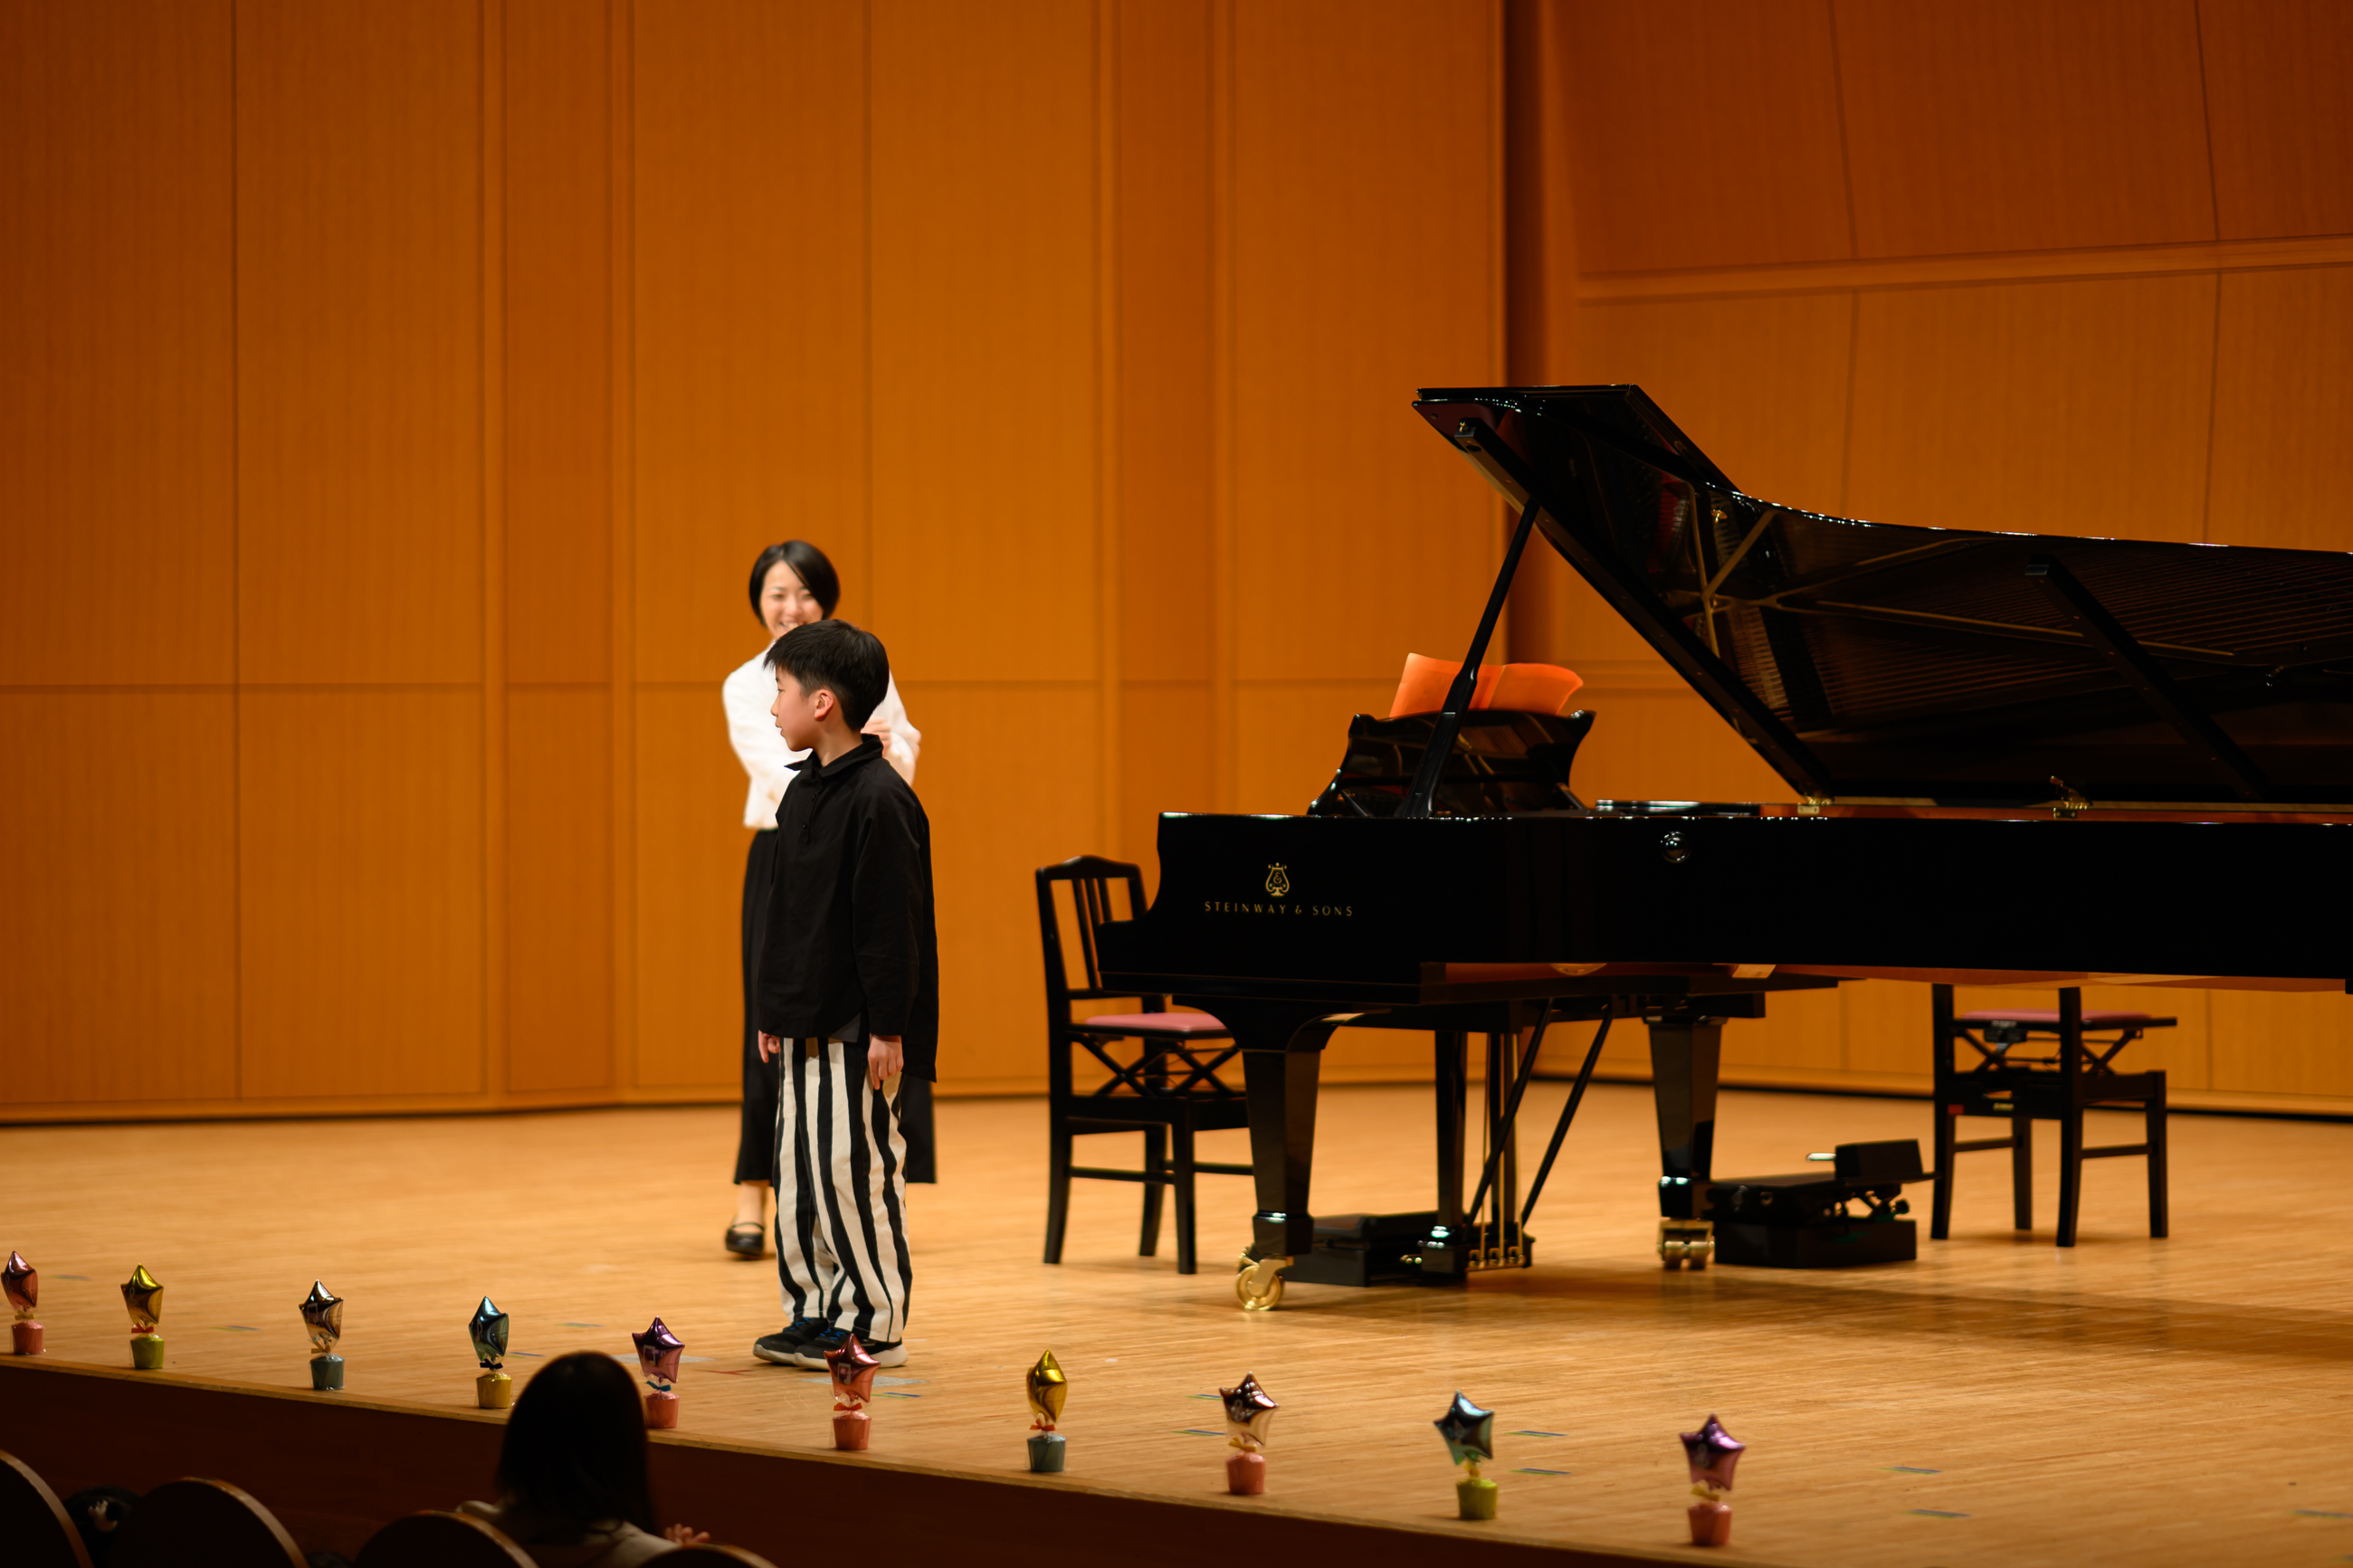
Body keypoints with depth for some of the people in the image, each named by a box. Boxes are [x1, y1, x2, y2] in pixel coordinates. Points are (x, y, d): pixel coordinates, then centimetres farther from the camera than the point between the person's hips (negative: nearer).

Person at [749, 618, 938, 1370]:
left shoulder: (879, 799, -16)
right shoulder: (803, 793, 12)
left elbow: (892, 923, -17)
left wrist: (890, 1028, -18)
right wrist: (774, 1010, 20)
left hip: (860, 1028, -9)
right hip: (807, 1024, 9)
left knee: (855, 1169, -5)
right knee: (798, 1170, 10)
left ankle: (875, 1327, 2)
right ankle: (815, 1312, 19)